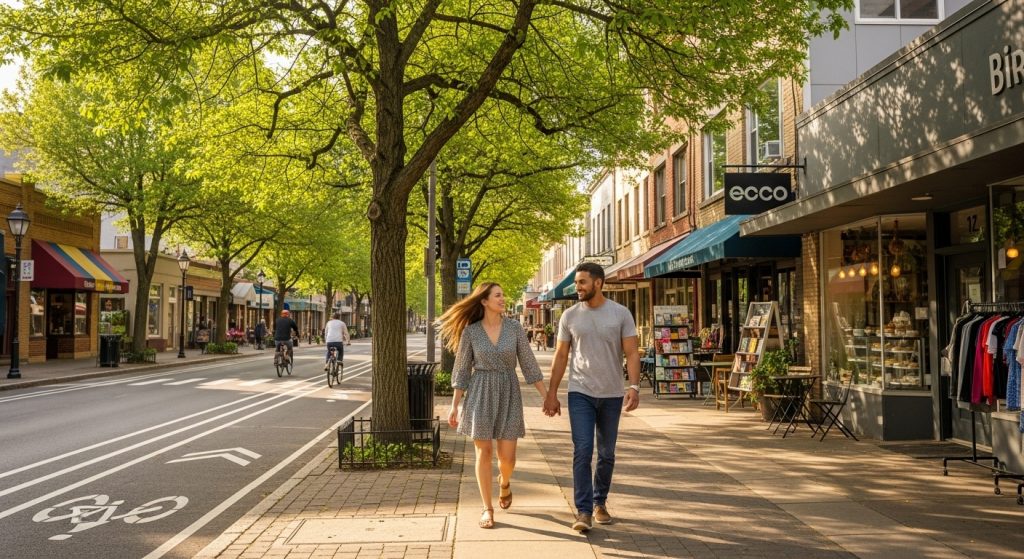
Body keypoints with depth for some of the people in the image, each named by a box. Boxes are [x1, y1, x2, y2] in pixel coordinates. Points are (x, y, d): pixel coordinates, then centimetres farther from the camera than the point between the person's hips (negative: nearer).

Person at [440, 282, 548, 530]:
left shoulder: (514, 328, -1)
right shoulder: (470, 331, -3)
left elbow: (529, 364, 3)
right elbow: (462, 369, 2)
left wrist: (546, 396, 0)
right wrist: (454, 405, 1)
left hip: (508, 393, 1)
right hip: (480, 394, -1)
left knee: (507, 457, -1)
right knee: (484, 452, -2)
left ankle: (504, 482, 36)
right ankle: (487, 508, 13)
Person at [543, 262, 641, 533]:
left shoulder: (620, 313, -2)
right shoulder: (570, 316, 1)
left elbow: (631, 353, -3)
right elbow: (560, 357, 5)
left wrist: (634, 386, -17)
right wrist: (551, 394, 3)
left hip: (612, 395, 1)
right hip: (580, 393, 0)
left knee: (606, 454, 12)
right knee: (582, 452, -8)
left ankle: (600, 503, 28)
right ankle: (583, 511, -3)